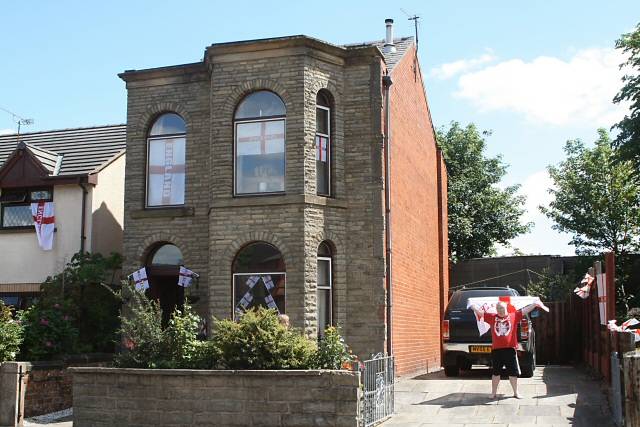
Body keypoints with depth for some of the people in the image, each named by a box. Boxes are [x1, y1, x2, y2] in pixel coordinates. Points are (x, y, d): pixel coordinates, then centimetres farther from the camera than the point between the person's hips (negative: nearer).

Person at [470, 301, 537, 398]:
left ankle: (516, 392, 23)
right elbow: (479, 311, 6)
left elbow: (525, 310, -2)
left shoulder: (513, 316, 3)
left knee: (513, 373, 9)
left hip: (510, 349, -1)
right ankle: (493, 393, 22)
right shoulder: (492, 317, 5)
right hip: (496, 350, 1)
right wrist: (472, 305, -2)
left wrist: (535, 304, -10)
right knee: (495, 373, 11)